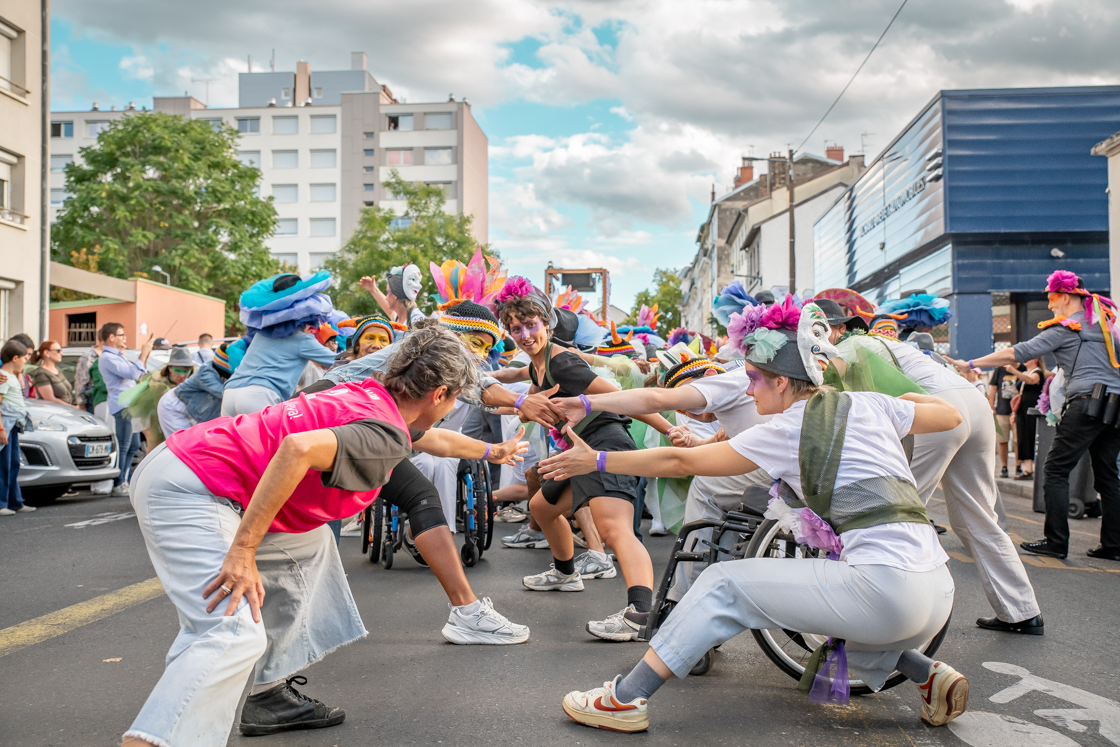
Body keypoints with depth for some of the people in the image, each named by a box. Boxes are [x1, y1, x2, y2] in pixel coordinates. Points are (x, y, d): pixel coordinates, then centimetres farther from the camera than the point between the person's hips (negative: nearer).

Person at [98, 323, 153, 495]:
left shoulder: (118, 356, 23)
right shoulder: (107, 357, -10)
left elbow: (138, 374, 27)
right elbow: (132, 373, -20)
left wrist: (146, 354, 17)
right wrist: (143, 354, -12)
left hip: (130, 406, 10)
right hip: (121, 406, -10)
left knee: (134, 446, 13)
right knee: (122, 447, -7)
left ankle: (124, 481, 21)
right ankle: (118, 485, -2)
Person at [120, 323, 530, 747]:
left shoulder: (372, 398, 15)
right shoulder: (386, 435, -14)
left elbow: (435, 439, 35)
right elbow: (299, 447, -32)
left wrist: (490, 452, 50)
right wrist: (243, 551, -30)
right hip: (187, 489, -10)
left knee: (308, 545, 20)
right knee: (236, 634, -19)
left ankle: (271, 697, 22)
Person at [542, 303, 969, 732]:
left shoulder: (787, 430, -4)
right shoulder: (867, 404, 12)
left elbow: (680, 462, -2)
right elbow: (950, 415, 26)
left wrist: (596, 461, 6)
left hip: (885, 591, -8)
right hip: (940, 593, 8)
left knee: (724, 584, 1)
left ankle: (626, 698, 3)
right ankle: (931, 676, 17)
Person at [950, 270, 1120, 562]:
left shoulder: (1064, 328, -2)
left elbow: (1016, 354, -7)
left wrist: (971, 364, -4)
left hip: (1087, 402, -8)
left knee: (1055, 470, -3)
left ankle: (1056, 541, -6)